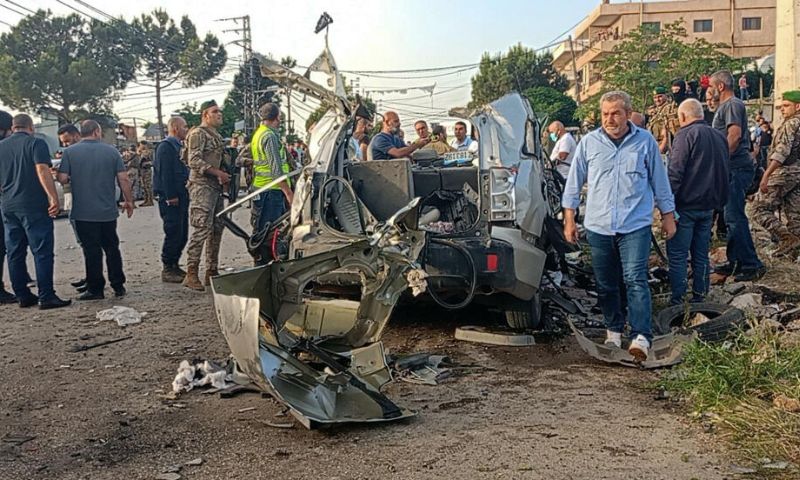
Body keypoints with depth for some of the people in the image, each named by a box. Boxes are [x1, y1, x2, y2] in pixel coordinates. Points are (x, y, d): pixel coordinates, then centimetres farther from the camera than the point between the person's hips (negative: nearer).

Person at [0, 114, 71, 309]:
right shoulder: (36, 143, -5)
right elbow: (43, 171, -17)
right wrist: (53, 197, -21)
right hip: (34, 205, -6)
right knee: (42, 251, -5)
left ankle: (23, 296, 14)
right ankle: (46, 297, -7)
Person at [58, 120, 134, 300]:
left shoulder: (70, 152, -3)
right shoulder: (111, 151, 0)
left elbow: (62, 179, -7)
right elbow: (123, 179, -2)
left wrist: (74, 178, 15)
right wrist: (129, 201, 8)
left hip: (83, 212, -2)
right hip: (108, 211, 2)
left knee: (92, 251, 4)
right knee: (112, 248, 13)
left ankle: (95, 289, 9)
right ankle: (118, 287, 17)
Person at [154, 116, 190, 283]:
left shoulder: (176, 146, 19)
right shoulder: (165, 146, -11)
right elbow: (165, 173, -18)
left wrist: (184, 194, 16)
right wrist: (171, 196, -21)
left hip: (180, 197, 10)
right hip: (171, 199, -10)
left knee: (182, 234, 12)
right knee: (173, 233, -6)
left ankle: (174, 265, 22)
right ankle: (167, 270, 2)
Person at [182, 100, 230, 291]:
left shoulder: (216, 135, 20)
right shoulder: (198, 134, -7)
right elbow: (194, 161, -17)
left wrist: (224, 177, 10)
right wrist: (219, 173, -19)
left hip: (216, 187, 9)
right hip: (201, 187, -9)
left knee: (216, 229, 10)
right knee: (202, 229, -14)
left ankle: (211, 272, 16)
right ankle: (191, 274, -11)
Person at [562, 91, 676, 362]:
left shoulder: (646, 142, 2)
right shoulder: (589, 143, 4)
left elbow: (660, 181, 10)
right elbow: (574, 182, 9)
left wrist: (668, 216, 12)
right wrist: (569, 219, 6)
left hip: (635, 225, -2)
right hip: (598, 227, 2)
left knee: (635, 280, -12)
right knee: (606, 285, 11)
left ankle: (641, 337, -11)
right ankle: (613, 331, 26)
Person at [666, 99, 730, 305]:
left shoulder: (686, 135, -12)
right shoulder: (719, 137, 13)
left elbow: (675, 173, -18)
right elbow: (724, 173, 20)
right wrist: (719, 202, 24)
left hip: (686, 205, -7)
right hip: (709, 206, 7)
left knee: (677, 255, -2)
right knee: (701, 255, 13)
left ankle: (677, 300, -2)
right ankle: (699, 297, 19)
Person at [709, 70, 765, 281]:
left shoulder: (732, 105, -11)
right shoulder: (724, 107, 21)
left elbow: (735, 134, -24)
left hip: (737, 168, -11)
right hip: (732, 169, 11)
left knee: (735, 217, -11)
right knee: (732, 216, 14)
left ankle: (752, 265, -6)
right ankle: (735, 261, 23)